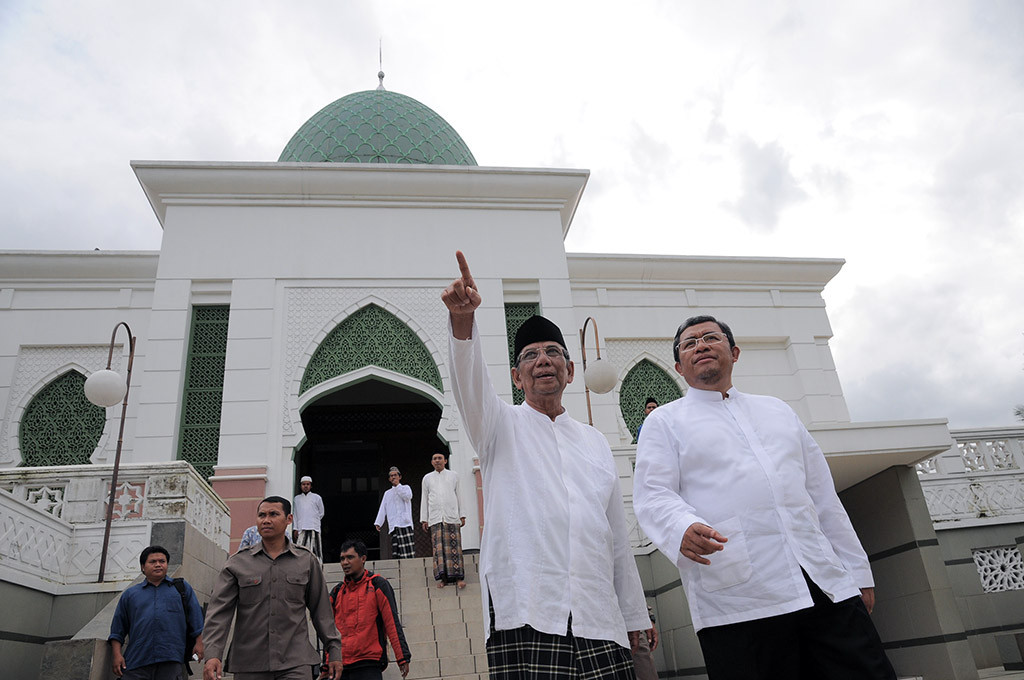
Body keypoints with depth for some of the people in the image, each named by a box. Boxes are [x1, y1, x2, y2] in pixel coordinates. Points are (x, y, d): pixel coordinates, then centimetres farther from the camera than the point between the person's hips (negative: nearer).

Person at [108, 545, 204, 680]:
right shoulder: (129, 594, 20)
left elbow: (196, 619, 13)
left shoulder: (183, 588, 18)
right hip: (136, 663, 1)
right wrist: (117, 655, 6)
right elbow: (118, 631, 18)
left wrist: (199, 643, 3)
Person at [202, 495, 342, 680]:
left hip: (295, 664, -1)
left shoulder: (307, 561, 8)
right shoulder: (237, 563, 6)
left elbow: (322, 611, 11)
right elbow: (220, 612, -1)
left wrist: (334, 651, 8)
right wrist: (213, 654, -14)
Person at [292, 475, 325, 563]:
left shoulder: (317, 497, 7)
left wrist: (313, 521, 10)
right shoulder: (297, 498, 14)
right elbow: (295, 515, 14)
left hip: (314, 529, -2)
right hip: (301, 529, 2)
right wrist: (295, 529, 7)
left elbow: (321, 514, 14)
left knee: (315, 551, -7)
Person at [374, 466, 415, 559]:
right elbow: (382, 509, 17)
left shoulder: (405, 488, 14)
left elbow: (408, 496, -8)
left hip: (405, 523, -3)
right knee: (396, 552, -5)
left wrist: (397, 485, -5)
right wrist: (378, 523, 6)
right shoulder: (387, 493, 23)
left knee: (407, 551, -13)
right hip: (393, 525, 3)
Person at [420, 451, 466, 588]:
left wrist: (462, 515, 6)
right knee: (439, 547, -6)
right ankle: (443, 578, -6)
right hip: (435, 517, 1)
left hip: (452, 516, -1)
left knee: (454, 546, -8)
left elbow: (459, 496, 12)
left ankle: (458, 576, -9)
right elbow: (424, 499, 14)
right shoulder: (427, 478, 15)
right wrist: (424, 519, 8)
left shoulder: (453, 476, 13)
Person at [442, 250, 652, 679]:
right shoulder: (502, 426, 9)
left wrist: (634, 616, 17)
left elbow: (617, 535, 19)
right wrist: (462, 319, -32)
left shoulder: (594, 441, 19)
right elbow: (470, 381, -13)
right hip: (525, 615, -3)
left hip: (598, 621, 4)